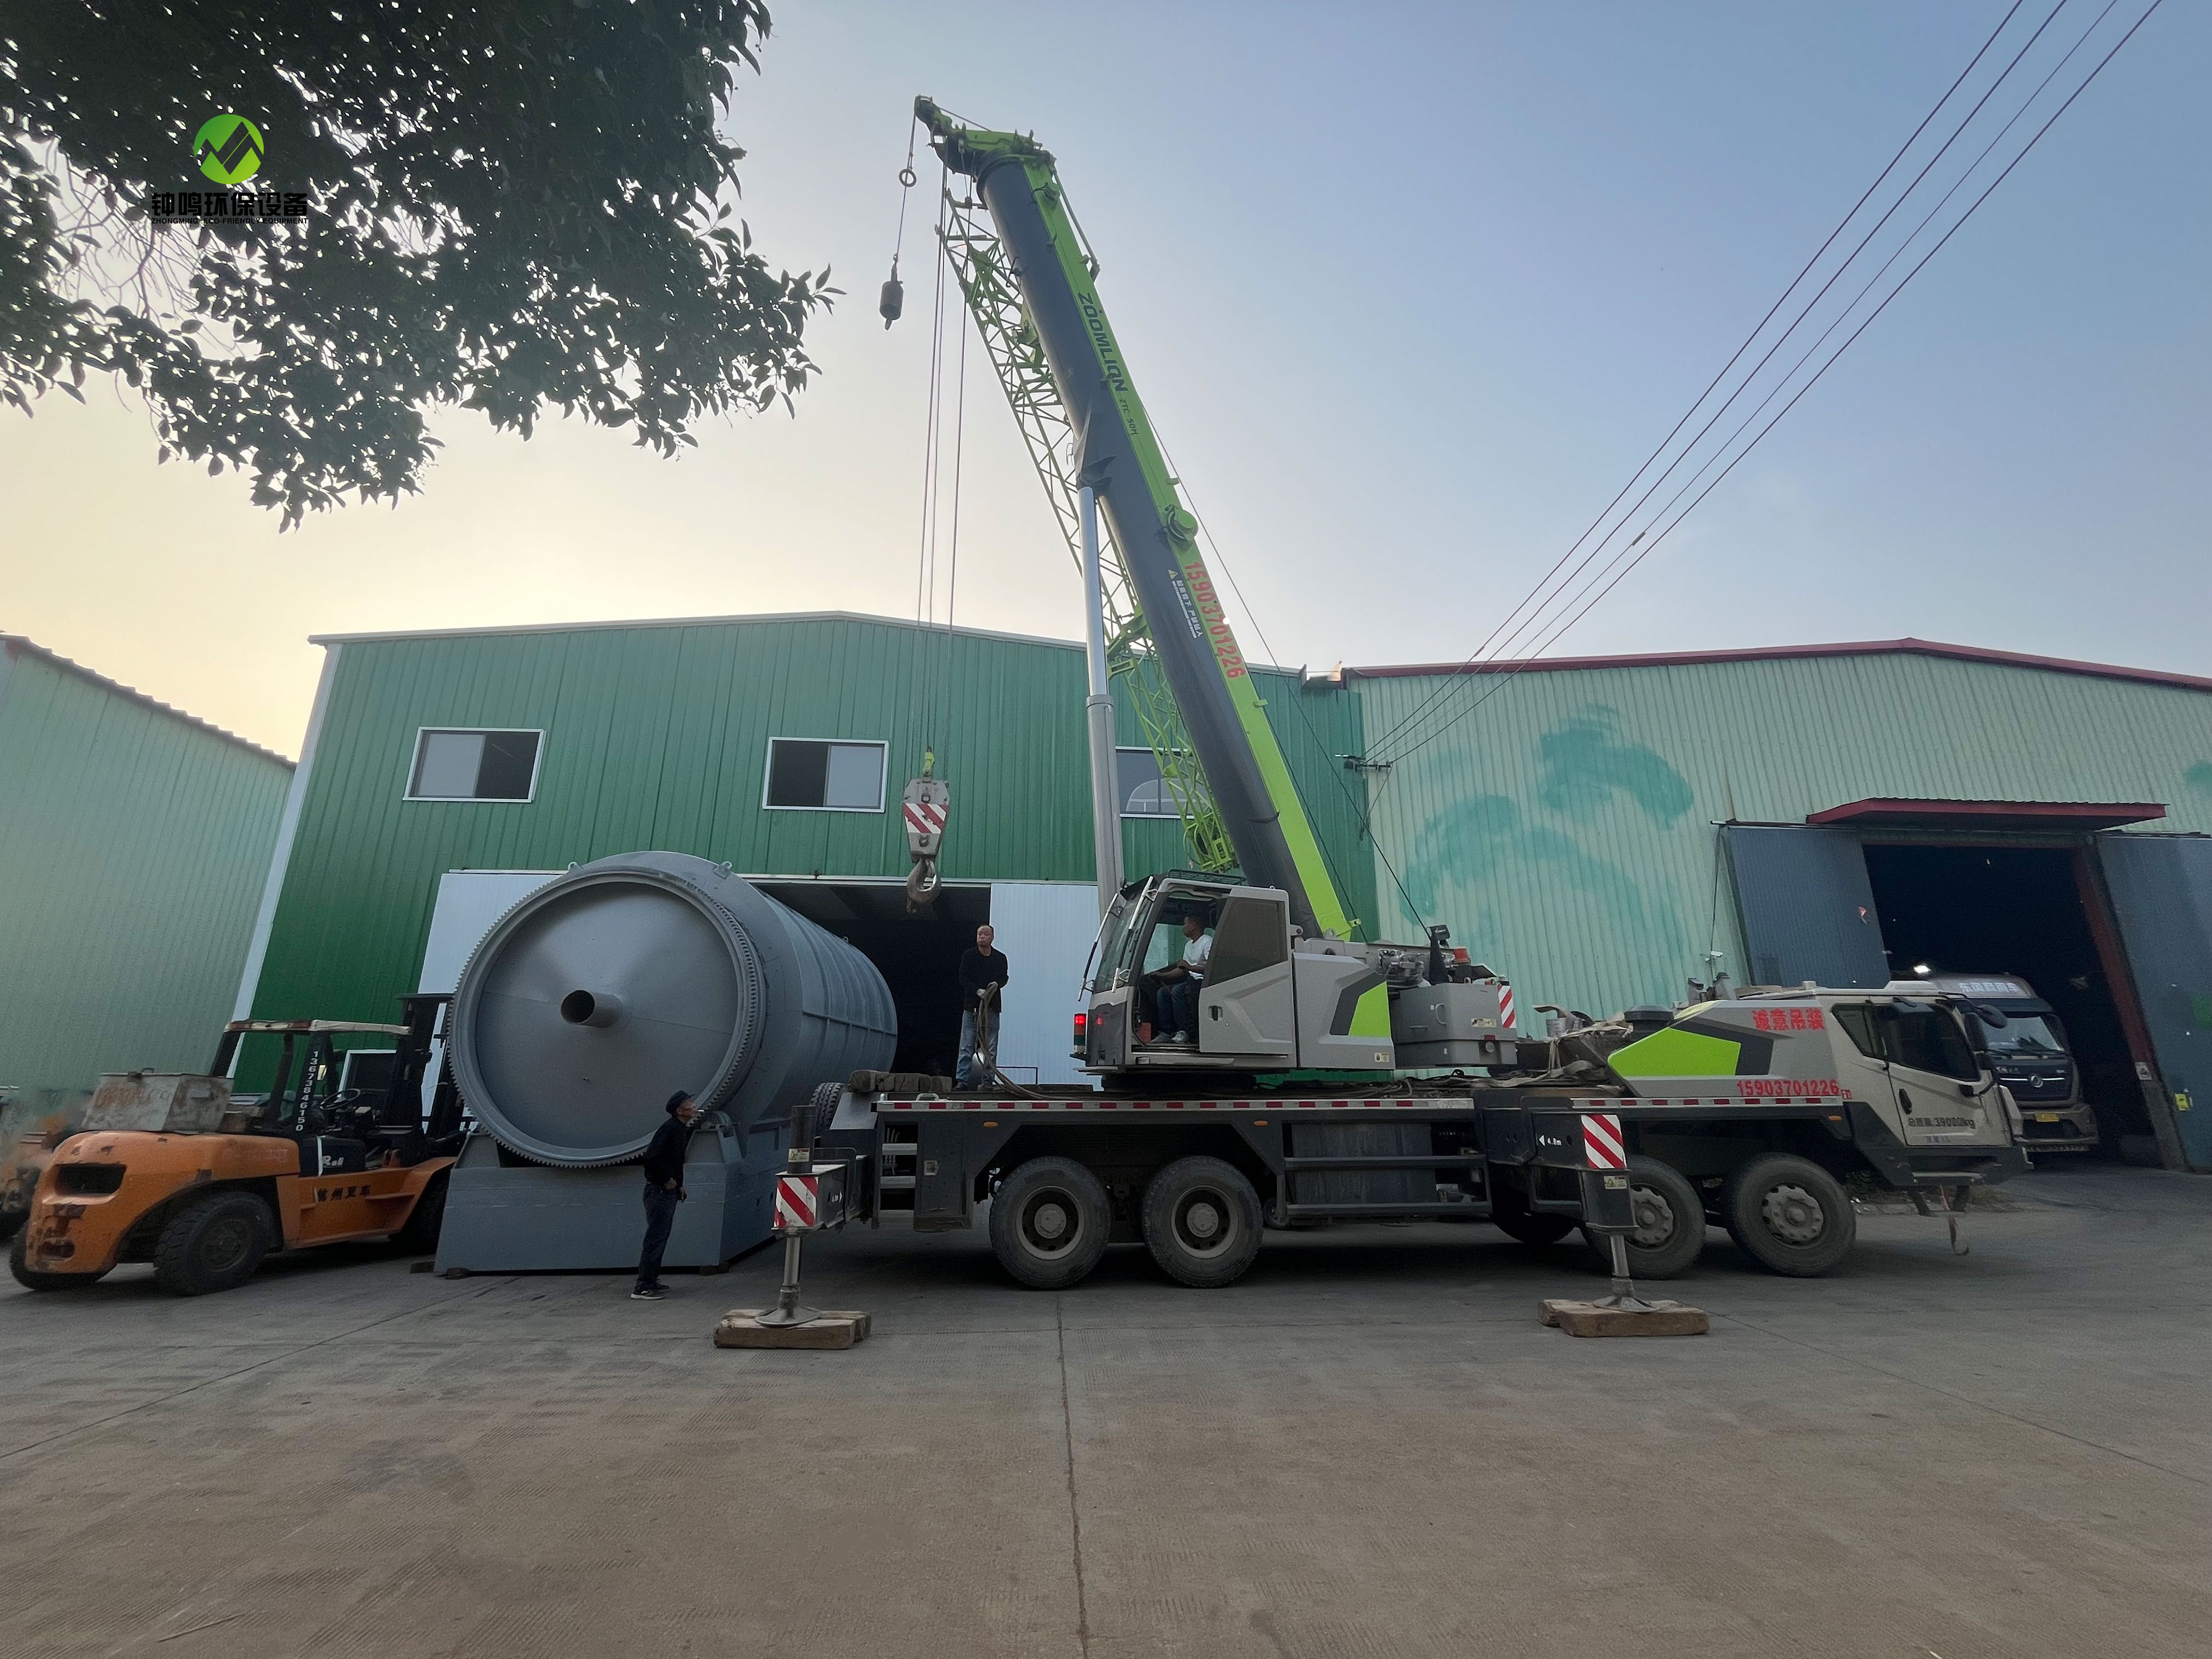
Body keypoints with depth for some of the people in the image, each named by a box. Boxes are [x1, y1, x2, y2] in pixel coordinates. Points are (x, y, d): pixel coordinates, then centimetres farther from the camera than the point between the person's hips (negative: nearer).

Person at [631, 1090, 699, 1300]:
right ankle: (642, 1288, -3)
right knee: (656, 1239, -7)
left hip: (668, 1192, 10)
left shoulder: (682, 1130, 15)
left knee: (660, 1238, 15)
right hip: (659, 1191, -10)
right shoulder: (670, 1129, -17)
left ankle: (651, 1282, 24)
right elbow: (652, 1157, -26)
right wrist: (667, 1180, -18)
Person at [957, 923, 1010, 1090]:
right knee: (967, 1047, -2)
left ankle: (988, 1080, 9)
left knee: (991, 1049, 3)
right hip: (971, 1006, -2)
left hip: (992, 1007, 2)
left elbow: (1004, 977, 14)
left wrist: (997, 984, -9)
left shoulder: (1000, 958, 10)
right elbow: (963, 978, -2)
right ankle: (962, 1080, 1)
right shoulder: (968, 956, 4)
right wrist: (978, 990, -17)